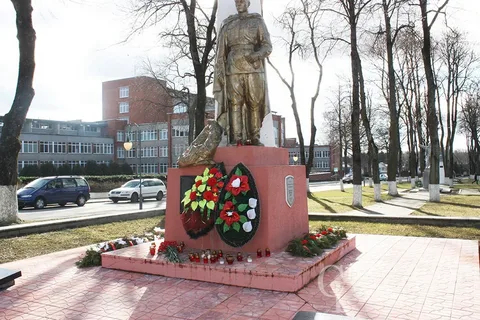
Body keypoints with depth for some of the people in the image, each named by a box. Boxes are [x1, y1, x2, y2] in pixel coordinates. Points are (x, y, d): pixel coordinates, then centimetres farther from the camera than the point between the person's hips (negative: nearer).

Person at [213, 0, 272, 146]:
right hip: (233, 70, 1)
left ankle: (254, 138, 0)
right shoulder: (227, 24, 18)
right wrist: (219, 73, 2)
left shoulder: (258, 21, 13)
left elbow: (267, 46, 3)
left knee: (255, 104, -4)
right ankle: (235, 139, -9)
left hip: (254, 70, -1)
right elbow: (221, 51, 14)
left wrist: (257, 55, -18)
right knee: (234, 104, -7)